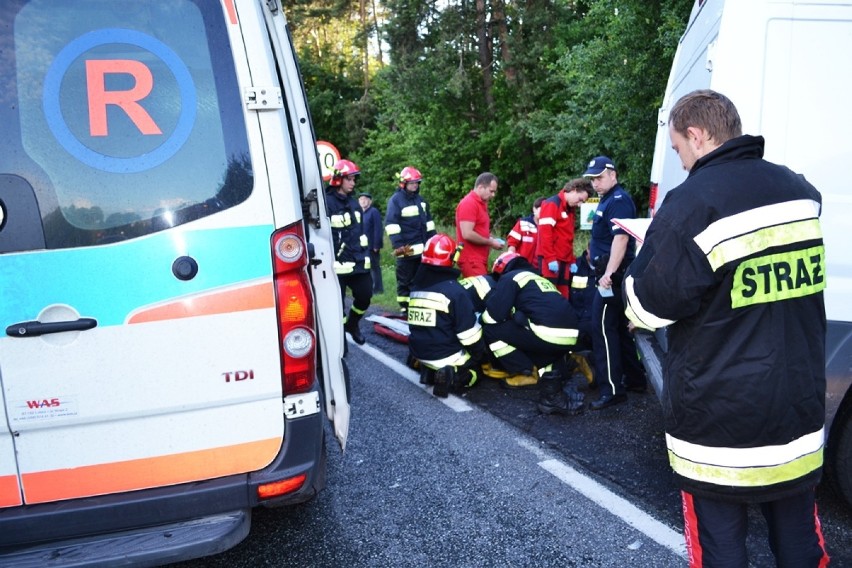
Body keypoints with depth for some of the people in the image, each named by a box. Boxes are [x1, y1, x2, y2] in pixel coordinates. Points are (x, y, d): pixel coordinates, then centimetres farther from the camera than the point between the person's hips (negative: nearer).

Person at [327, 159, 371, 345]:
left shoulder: (353, 203, 16)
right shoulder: (327, 203, -9)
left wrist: (366, 255, 17)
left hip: (358, 262, 7)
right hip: (337, 265, -7)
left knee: (365, 295, 8)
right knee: (337, 303, 0)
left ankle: (352, 324, 34)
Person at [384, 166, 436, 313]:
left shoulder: (420, 200, 17)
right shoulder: (395, 200, -7)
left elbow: (428, 221, 22)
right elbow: (391, 224, -14)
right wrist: (398, 245, -21)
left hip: (422, 247, 7)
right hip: (406, 249, -7)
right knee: (405, 280, -1)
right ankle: (404, 307, 5)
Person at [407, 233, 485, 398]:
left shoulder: (416, 287, 4)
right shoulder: (454, 290, -18)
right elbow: (469, 333, -15)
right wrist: (480, 354, 1)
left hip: (419, 353, 7)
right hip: (446, 356, -7)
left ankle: (431, 371, 3)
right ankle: (455, 378, -12)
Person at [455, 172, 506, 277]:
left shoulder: (482, 203, 18)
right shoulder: (468, 203, -13)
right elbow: (467, 234, -21)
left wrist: (492, 239, 8)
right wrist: (491, 242, -12)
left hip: (480, 259, 10)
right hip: (471, 260, -10)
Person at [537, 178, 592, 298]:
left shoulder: (571, 209, 19)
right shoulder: (552, 204, -8)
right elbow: (545, 232, -17)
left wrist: (572, 260, 16)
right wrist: (550, 258, -20)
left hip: (564, 260, 9)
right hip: (550, 260, -9)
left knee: (563, 295, 9)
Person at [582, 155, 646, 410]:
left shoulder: (618, 200, -13)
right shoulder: (608, 200, 19)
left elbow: (621, 238, -24)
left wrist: (609, 273, -31)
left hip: (614, 276, -11)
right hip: (614, 274, 11)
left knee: (603, 330, -10)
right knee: (621, 328, 15)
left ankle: (612, 389, -7)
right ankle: (635, 379, 25)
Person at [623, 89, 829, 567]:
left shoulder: (691, 204, -19)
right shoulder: (800, 191, 4)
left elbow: (652, 308, -16)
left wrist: (653, 251, 3)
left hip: (720, 416, -6)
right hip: (799, 406, 7)